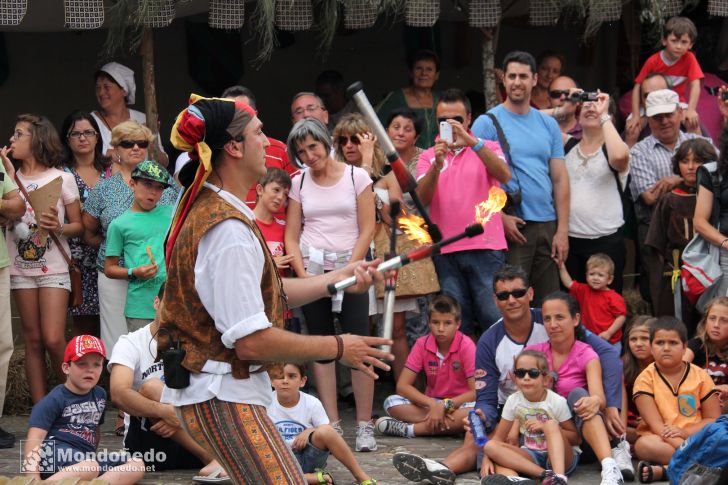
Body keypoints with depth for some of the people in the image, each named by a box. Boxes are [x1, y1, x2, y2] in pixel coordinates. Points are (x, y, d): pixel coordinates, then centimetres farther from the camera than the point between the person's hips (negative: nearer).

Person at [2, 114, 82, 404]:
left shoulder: (61, 179, 0)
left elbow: (78, 225, 2)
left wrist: (59, 228, -18)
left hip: (53, 268, -3)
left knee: (53, 340, -13)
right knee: (33, 341, 5)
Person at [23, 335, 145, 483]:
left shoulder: (100, 394, 20)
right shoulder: (53, 400, -3)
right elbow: (34, 440, -12)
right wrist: (33, 480, -24)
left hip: (85, 458, 8)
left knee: (137, 465, -10)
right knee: (89, 467, -38)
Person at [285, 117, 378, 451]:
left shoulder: (356, 177, 2)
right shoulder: (299, 184, 10)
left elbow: (367, 229, -1)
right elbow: (291, 236, 9)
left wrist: (347, 271, -9)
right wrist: (303, 274, -6)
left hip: (349, 266, -3)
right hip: (311, 269, 3)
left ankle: (364, 426, -6)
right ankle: (332, 424, 6)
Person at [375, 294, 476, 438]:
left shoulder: (466, 346, -13)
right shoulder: (422, 344, -4)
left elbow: (476, 392, -19)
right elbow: (402, 385, -8)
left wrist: (445, 405, -28)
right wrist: (433, 405, -22)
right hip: (431, 403, 3)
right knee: (391, 402, -21)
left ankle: (409, 429, -32)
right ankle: (451, 426, -31)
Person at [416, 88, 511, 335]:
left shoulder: (487, 148, 6)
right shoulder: (428, 157, 11)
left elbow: (504, 175, -15)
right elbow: (423, 197, -4)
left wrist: (472, 142, -26)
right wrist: (437, 165, -22)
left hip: (485, 247, -2)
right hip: (446, 252, 2)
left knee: (495, 319, -7)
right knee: (458, 324, 7)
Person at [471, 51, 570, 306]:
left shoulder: (548, 124, 13)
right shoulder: (487, 123, -1)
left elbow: (560, 179, 12)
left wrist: (562, 229, 4)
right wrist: (501, 218, -15)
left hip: (547, 226, 5)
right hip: (511, 227, -5)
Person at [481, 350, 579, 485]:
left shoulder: (557, 402, -8)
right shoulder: (513, 401, 1)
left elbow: (575, 438, -6)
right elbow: (498, 438, 4)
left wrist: (544, 427, -17)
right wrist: (487, 459, -15)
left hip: (562, 457, -3)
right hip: (532, 457, 3)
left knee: (551, 424, -30)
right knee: (490, 446, -21)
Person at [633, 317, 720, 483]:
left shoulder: (700, 376, 5)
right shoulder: (646, 379, -1)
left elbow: (713, 419, 3)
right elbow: (655, 424, -11)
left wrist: (685, 432, -16)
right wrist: (681, 445, -26)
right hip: (662, 441, -2)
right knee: (643, 445, -36)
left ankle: (664, 470, -33)